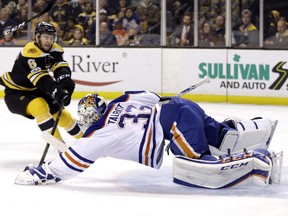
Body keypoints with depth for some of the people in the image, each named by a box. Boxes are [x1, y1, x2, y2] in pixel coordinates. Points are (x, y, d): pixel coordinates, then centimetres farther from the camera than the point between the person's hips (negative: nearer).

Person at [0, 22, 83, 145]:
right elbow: (40, 79, -39)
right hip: (15, 93, -8)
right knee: (39, 106, -34)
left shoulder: (53, 49, -6)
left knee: (61, 114, 9)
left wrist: (65, 80, -42)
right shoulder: (29, 52, -29)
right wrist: (57, 92, -50)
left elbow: (60, 66, -20)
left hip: (36, 90, 8)